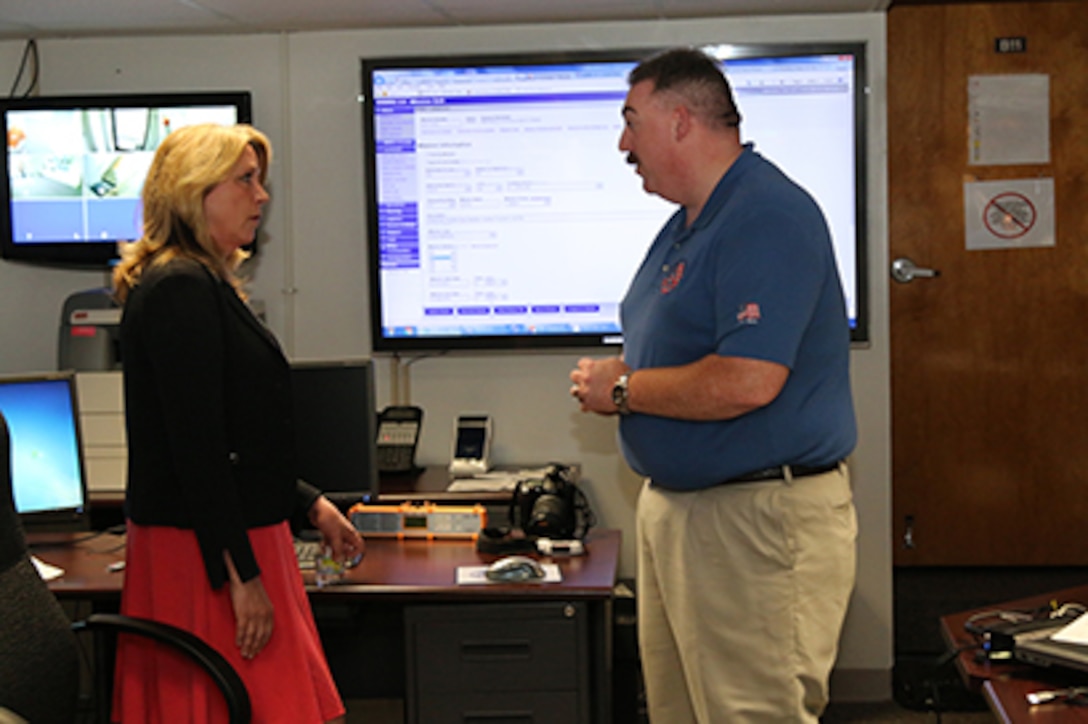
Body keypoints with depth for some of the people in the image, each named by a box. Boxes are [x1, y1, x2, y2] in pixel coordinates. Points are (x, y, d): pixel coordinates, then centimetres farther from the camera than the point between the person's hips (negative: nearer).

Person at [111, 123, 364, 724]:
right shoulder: (181, 291, -16)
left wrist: (309, 505, 24)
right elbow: (196, 448, -21)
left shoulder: (204, 286, 16)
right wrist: (242, 577, -22)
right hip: (205, 555, -10)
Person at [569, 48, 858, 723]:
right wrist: (611, 376, 1)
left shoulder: (769, 217, -19)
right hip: (676, 504, 11)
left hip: (759, 517, -10)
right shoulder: (688, 222, 15)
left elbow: (746, 382, -29)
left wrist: (623, 389, -14)